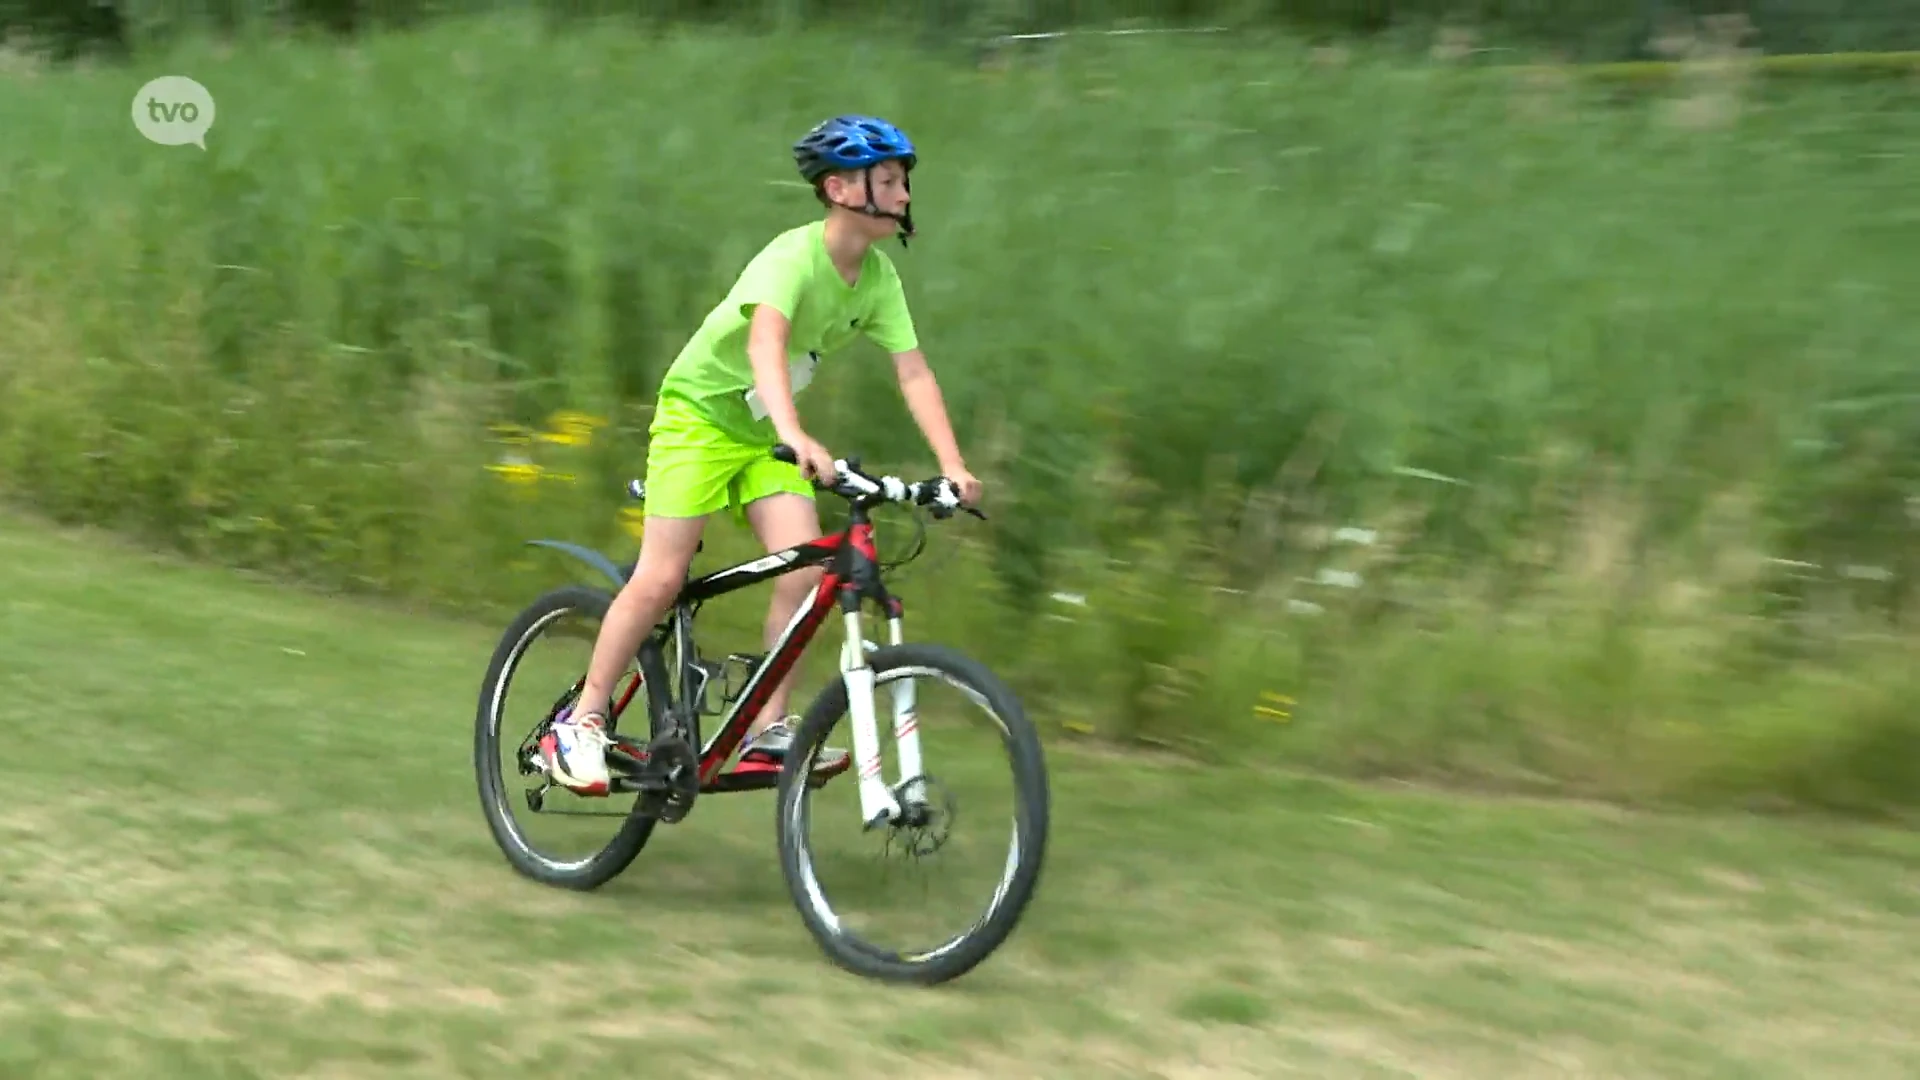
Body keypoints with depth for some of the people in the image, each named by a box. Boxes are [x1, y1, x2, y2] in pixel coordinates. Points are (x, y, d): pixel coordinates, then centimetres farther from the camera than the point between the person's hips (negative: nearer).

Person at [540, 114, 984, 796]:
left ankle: (767, 733, -3)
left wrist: (953, 467, -19)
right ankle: (580, 724, 5)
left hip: (763, 434, 6)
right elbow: (765, 342, -44)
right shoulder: (792, 257, -27)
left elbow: (913, 373, -7)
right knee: (661, 579, -10)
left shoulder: (878, 276, -6)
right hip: (700, 413, -6)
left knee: (807, 570, -12)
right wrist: (795, 435, -60)